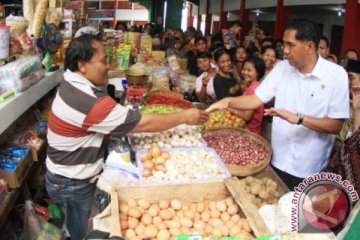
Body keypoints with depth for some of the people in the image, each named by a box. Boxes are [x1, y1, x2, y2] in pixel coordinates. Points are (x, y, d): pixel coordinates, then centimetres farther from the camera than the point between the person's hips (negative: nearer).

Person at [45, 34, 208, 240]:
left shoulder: (73, 82, -3)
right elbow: (144, 124, -27)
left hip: (71, 176, 9)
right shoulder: (90, 102, -34)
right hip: (72, 184, -9)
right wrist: (185, 116, -17)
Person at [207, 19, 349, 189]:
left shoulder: (336, 75, -12)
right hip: (277, 161, 4)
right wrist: (228, 102, -18)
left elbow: (336, 125, -14)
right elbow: (256, 99, -2)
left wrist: (298, 118, -25)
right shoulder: (282, 68, 0)